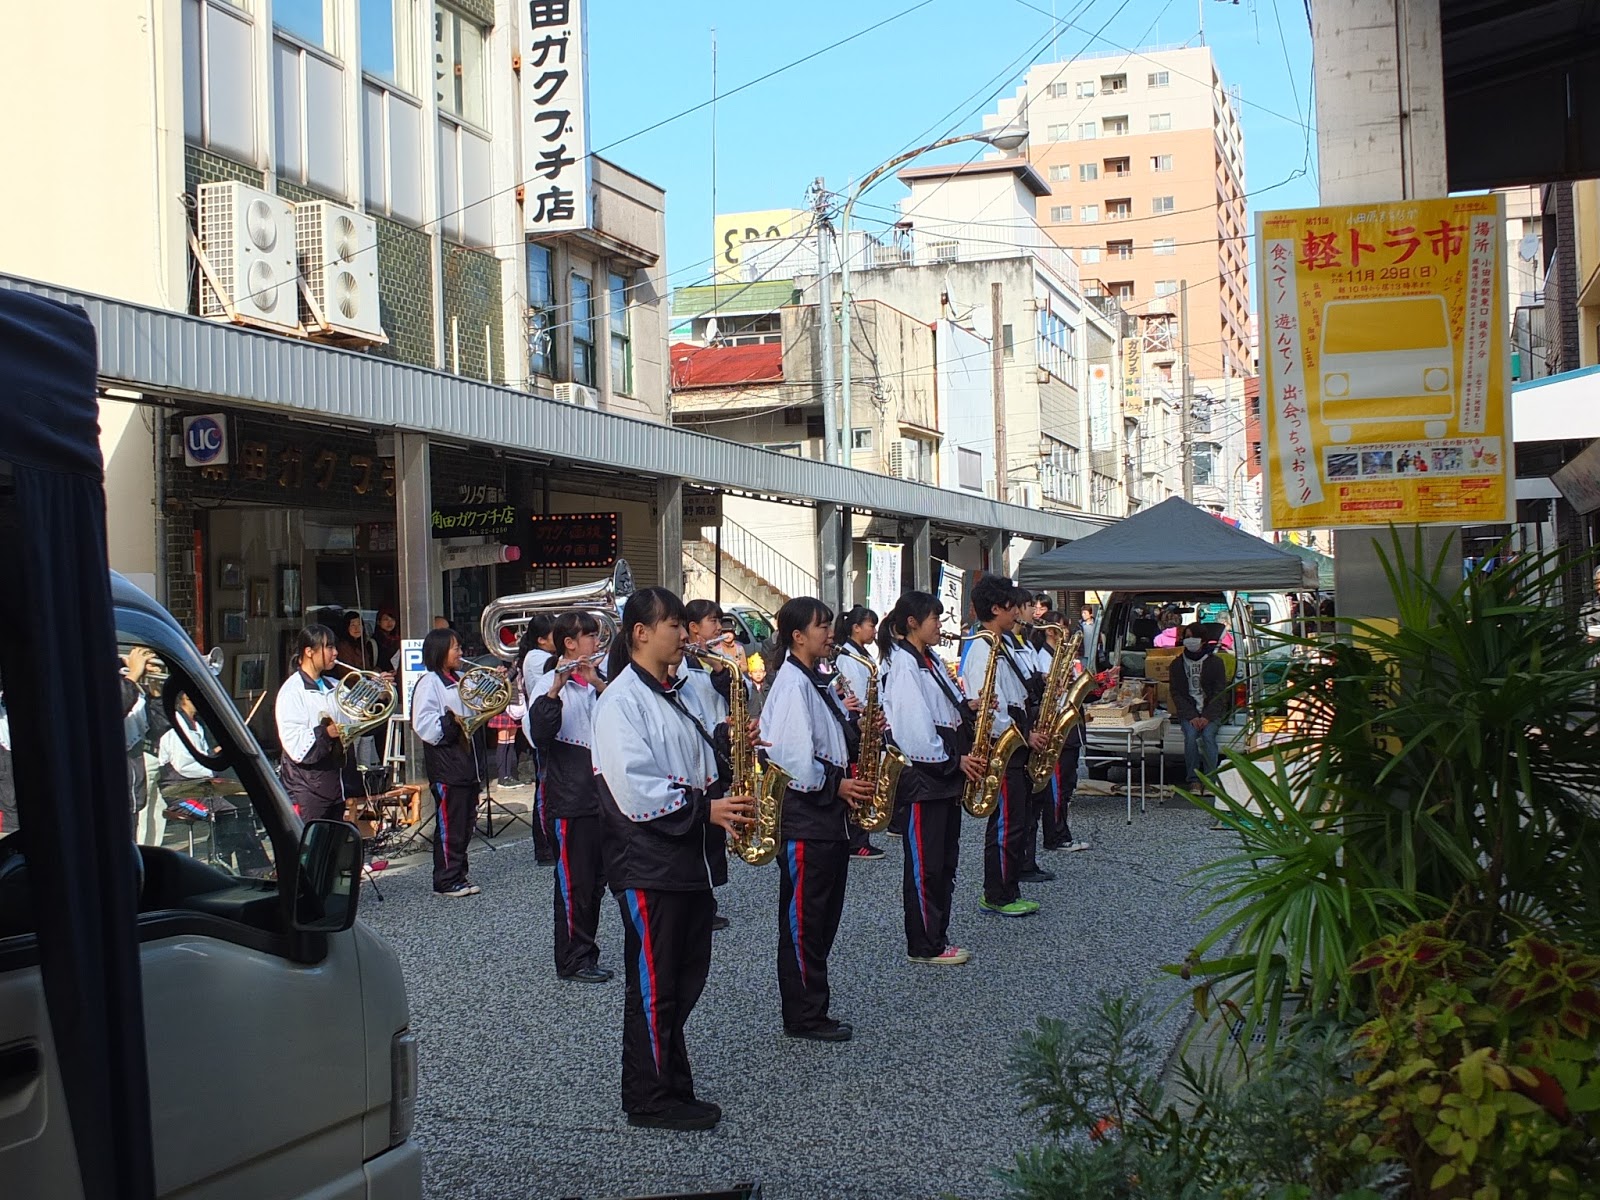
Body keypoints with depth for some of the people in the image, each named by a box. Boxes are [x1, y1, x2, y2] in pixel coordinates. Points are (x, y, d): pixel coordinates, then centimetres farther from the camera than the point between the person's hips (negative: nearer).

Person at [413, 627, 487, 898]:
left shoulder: (462, 680, 16)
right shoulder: (429, 683, -9)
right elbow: (424, 726, -17)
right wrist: (452, 722, -27)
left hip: (469, 765, 8)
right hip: (446, 767, -8)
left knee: (466, 824, 12)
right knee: (449, 825, -3)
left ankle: (459, 875, 22)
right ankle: (446, 881, 5)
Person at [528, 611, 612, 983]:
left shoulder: (596, 682, 14)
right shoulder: (551, 683, -9)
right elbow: (539, 732, -24)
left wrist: (599, 684, -16)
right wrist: (555, 690, -36)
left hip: (601, 795, 7)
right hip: (570, 799, -7)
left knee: (595, 881, 14)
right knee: (574, 882, -1)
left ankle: (585, 950, 25)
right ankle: (572, 961, 8)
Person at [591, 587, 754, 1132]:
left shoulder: (671, 695, 15)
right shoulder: (621, 700, -13)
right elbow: (635, 790, -21)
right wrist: (704, 808, -21)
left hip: (685, 856, 9)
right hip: (645, 862, -9)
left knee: (685, 977, 13)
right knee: (654, 984, 0)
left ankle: (674, 1087, 23)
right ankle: (651, 1100, 11)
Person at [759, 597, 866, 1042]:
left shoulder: (820, 681, 15)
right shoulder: (791, 682, -14)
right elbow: (791, 755, -23)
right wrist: (836, 785, -15)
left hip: (831, 816, 10)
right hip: (803, 816, -10)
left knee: (824, 917, 14)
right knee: (803, 921, -1)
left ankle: (812, 1008, 23)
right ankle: (804, 1017, 7)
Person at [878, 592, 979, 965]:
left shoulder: (931, 661, 15)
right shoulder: (902, 665, -14)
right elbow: (915, 728, -20)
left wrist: (971, 709, 1)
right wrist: (954, 759, -15)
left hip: (946, 776, 9)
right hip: (921, 776, -9)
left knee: (945, 861, 13)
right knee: (924, 864, -1)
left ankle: (938, 939, 21)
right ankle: (923, 946, 7)